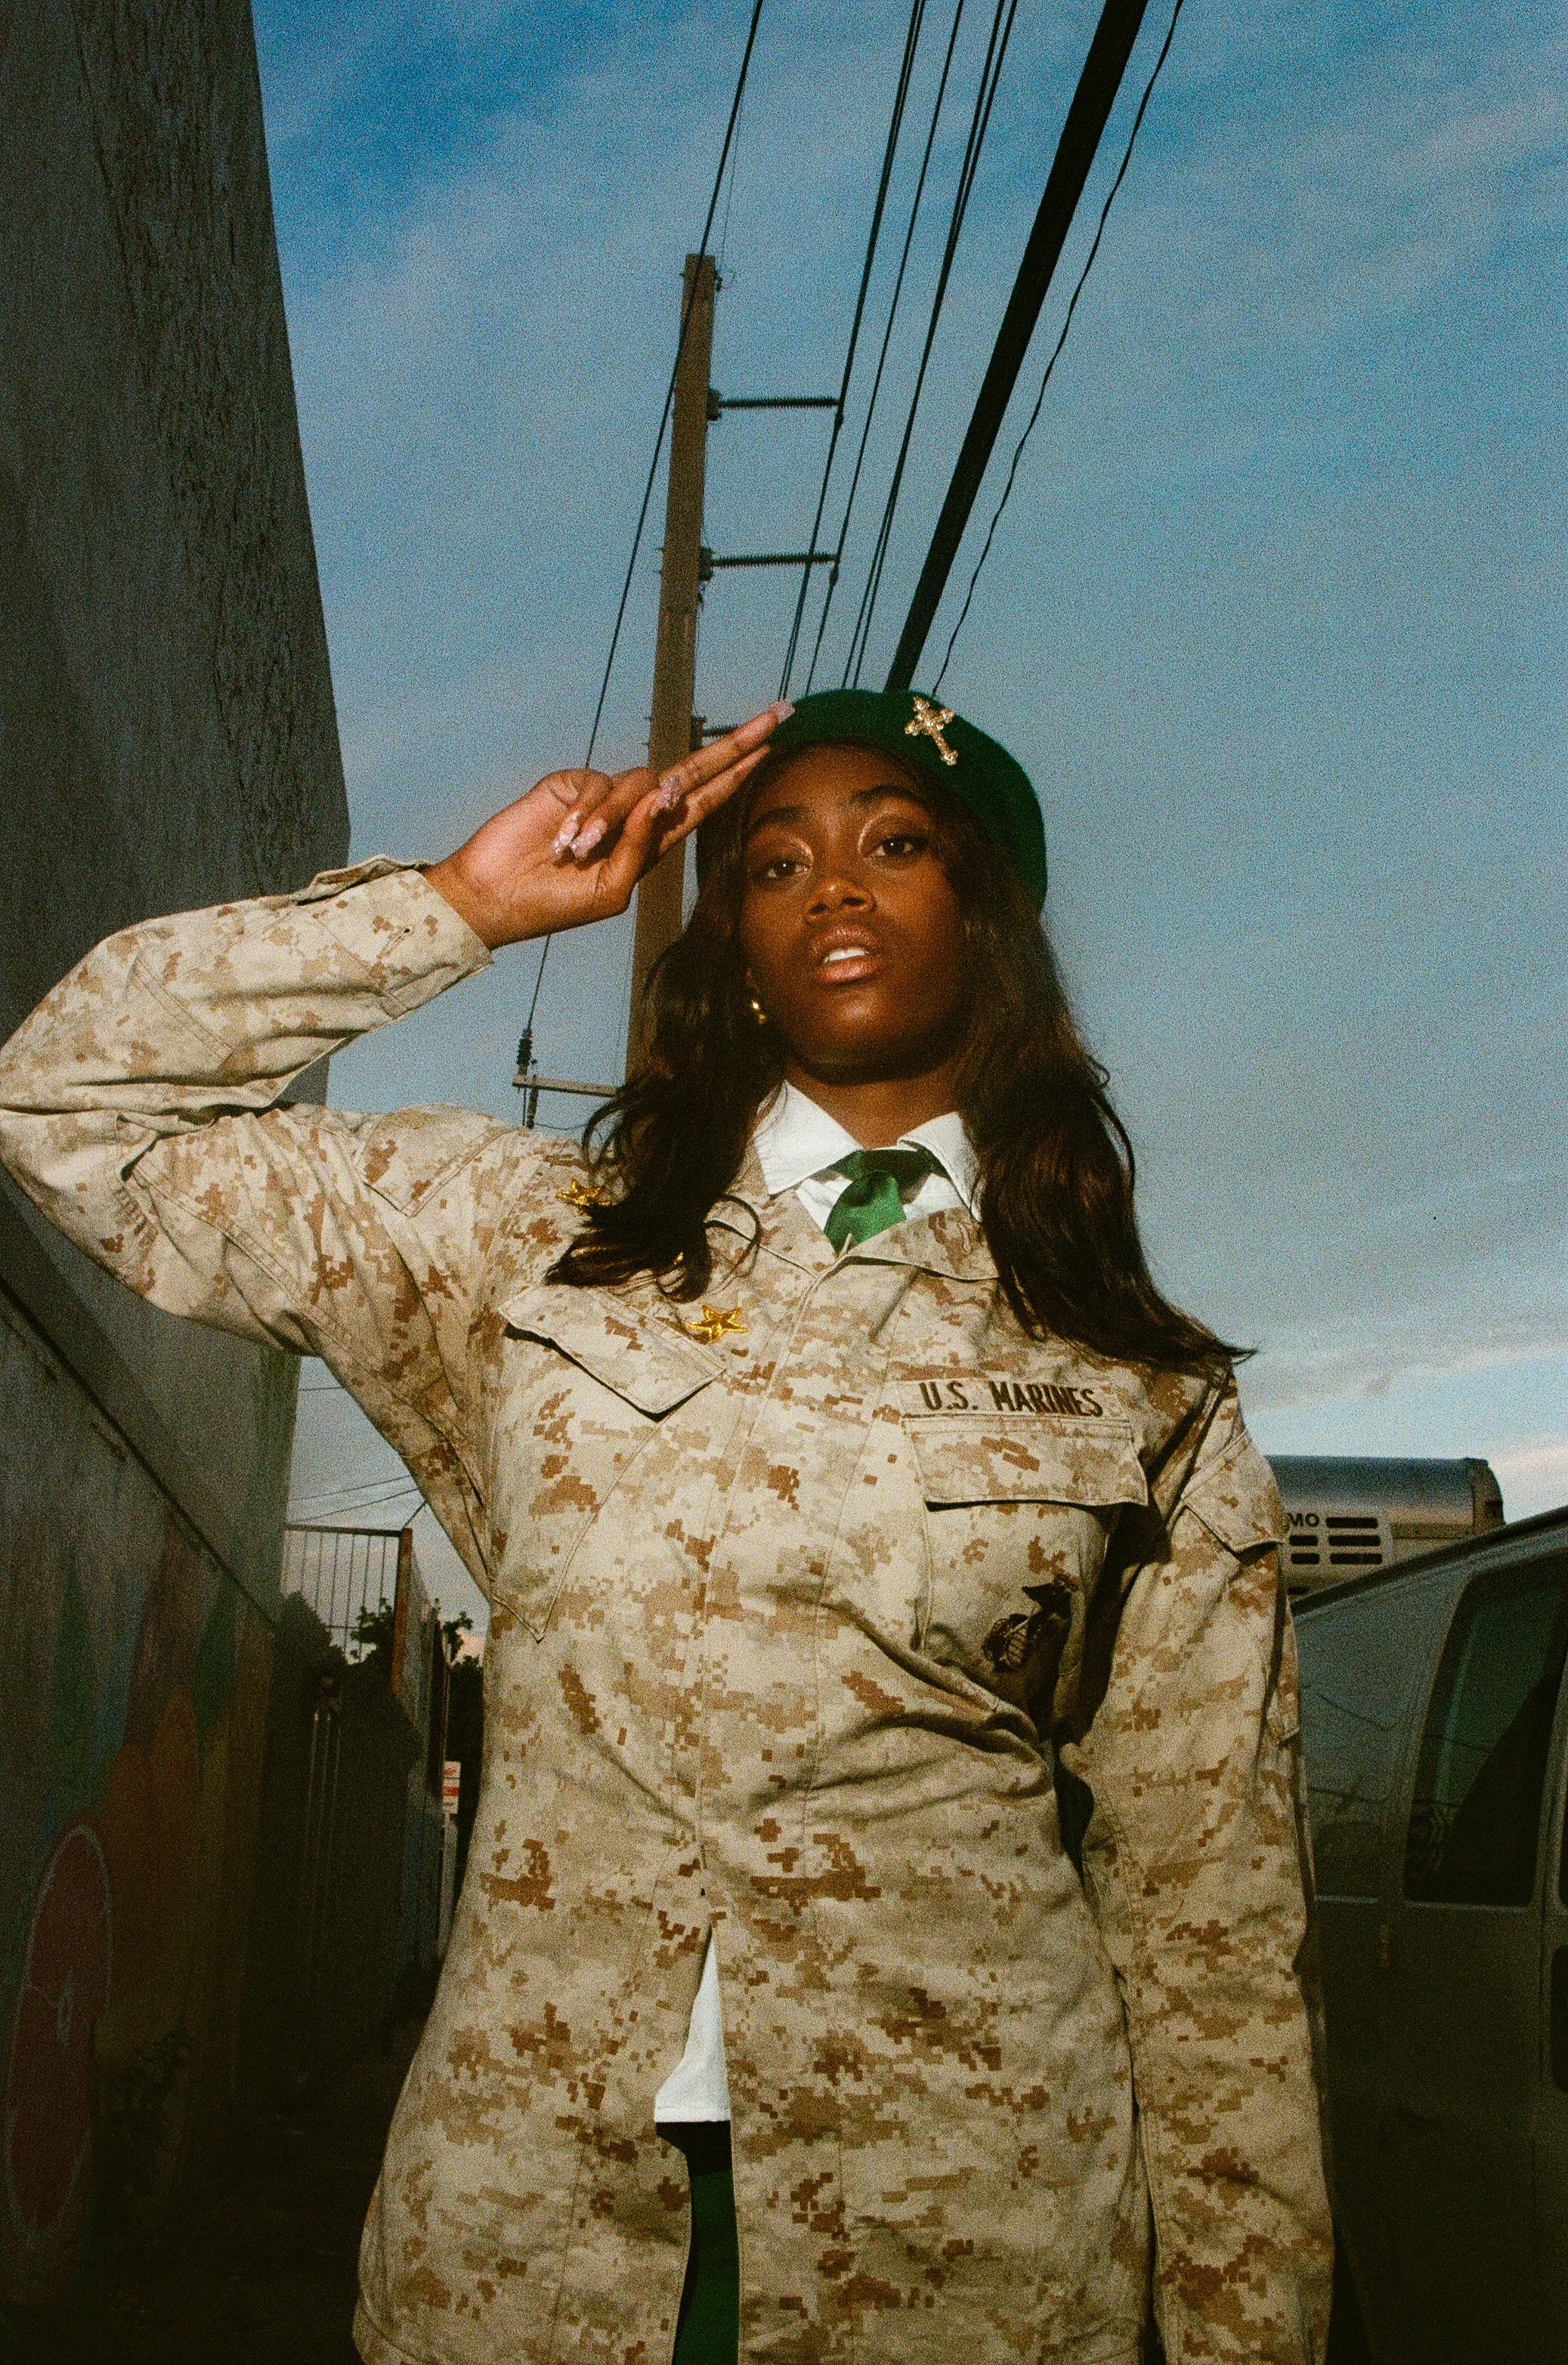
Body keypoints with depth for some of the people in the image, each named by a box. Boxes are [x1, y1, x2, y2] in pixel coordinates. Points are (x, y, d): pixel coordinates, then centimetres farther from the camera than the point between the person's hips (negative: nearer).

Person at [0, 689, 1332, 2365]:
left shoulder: (1147, 1406, 2)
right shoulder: (522, 1240, 4)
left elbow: (1211, 1915, 2)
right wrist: (462, 904, -2)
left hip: (968, 2229, 0)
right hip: (519, 2215, 1)